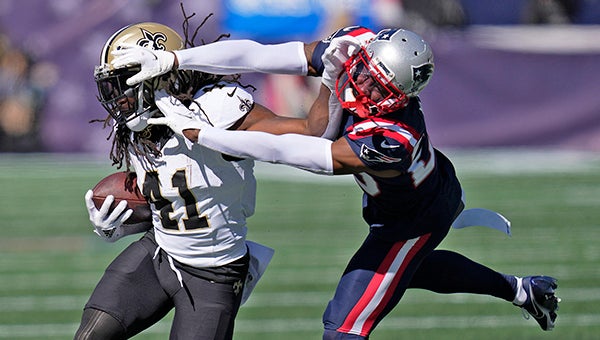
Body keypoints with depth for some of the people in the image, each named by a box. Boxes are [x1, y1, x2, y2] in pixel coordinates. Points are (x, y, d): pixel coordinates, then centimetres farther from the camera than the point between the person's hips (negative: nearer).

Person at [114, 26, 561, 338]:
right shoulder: (352, 48, -28)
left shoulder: (389, 142, -46)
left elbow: (282, 150, -46)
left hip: (412, 222, -8)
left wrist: (196, 132, -44)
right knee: (409, 268, 37)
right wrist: (170, 60, -38)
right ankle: (520, 289, 57)